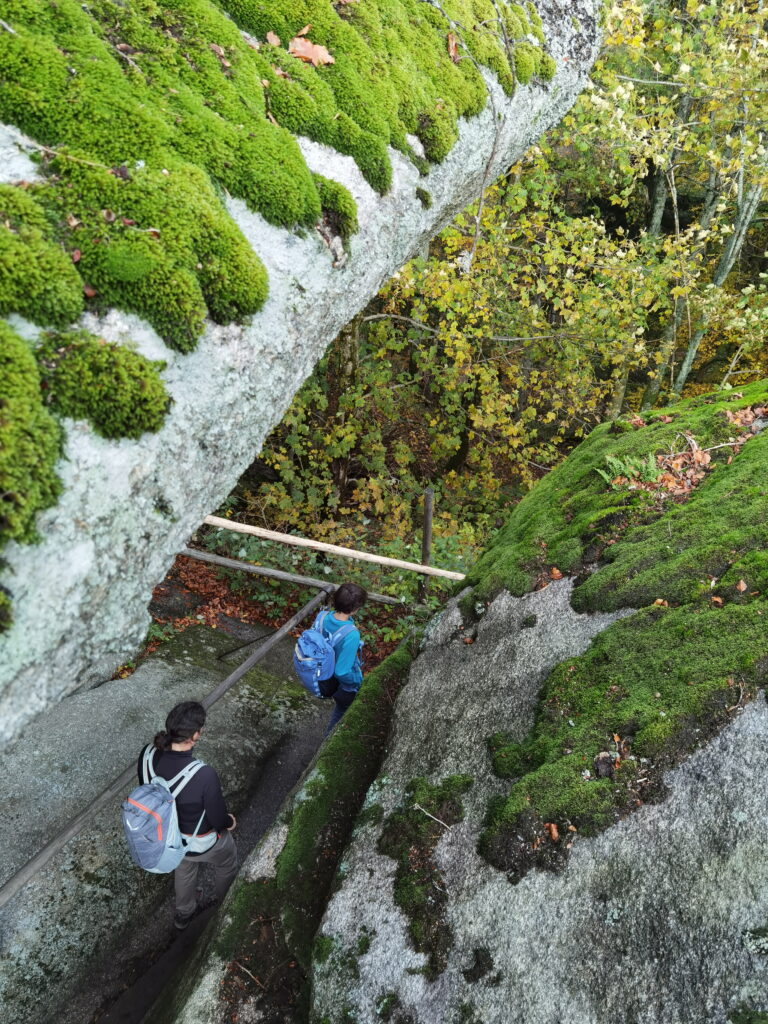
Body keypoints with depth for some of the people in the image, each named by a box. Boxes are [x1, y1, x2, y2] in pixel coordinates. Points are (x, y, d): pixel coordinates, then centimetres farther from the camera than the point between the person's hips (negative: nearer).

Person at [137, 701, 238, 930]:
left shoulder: (148, 754, -27)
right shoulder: (204, 775, -43)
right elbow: (219, 819, -26)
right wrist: (229, 822, -1)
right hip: (201, 843, -4)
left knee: (184, 868, 38)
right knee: (227, 864, 31)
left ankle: (184, 914, 64)